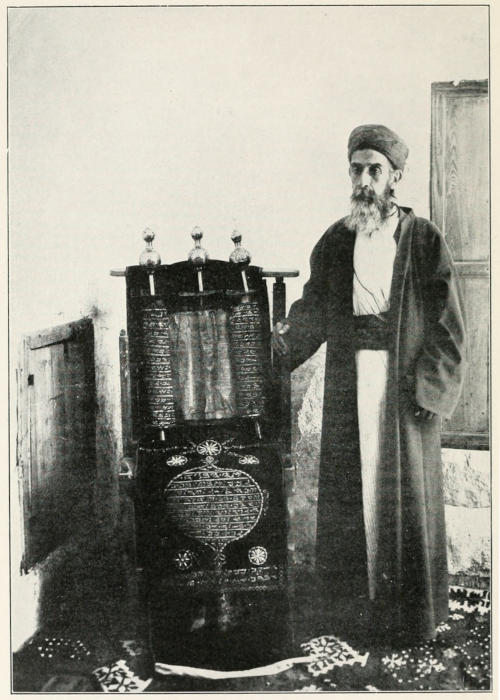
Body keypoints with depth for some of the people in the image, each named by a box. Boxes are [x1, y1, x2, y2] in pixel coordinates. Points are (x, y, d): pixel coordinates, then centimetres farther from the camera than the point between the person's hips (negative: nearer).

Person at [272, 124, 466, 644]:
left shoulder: (425, 241, -3)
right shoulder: (335, 242, 8)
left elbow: (448, 328, -4)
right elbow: (314, 308, 9)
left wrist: (426, 388, -12)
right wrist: (283, 339, -9)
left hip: (406, 390, -3)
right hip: (348, 390, 3)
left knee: (406, 496, 5)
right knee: (348, 490, 9)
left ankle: (410, 611, 21)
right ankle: (354, 588, 27)